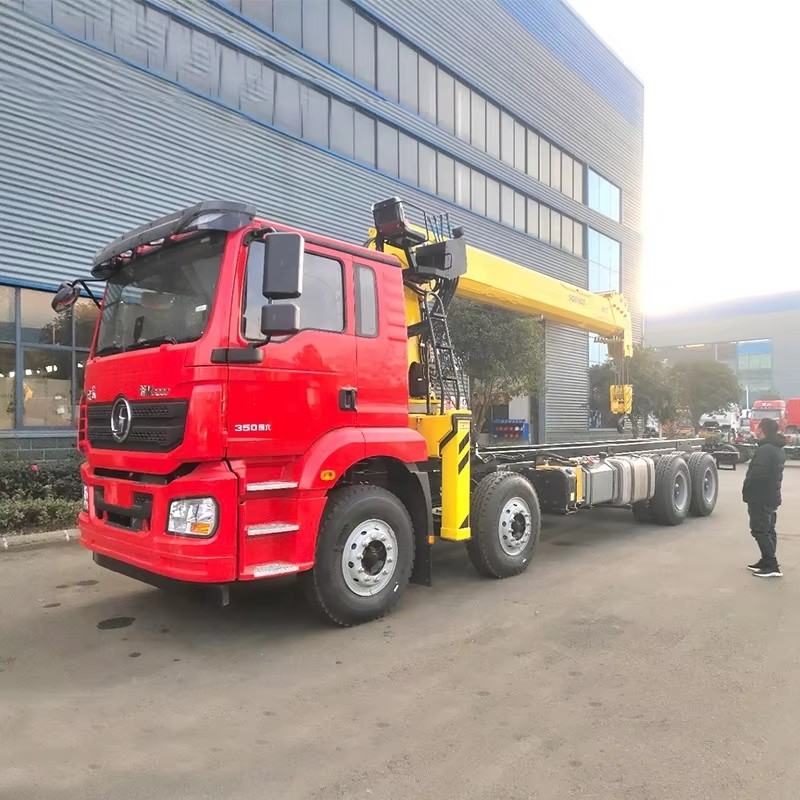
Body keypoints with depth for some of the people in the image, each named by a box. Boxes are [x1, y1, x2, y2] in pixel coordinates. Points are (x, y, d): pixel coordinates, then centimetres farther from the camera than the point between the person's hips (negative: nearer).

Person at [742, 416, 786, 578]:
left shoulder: (764, 449, -22)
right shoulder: (778, 449, 13)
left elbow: (756, 473, -26)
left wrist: (746, 490, -10)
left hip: (760, 498, -10)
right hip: (772, 496, 10)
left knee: (760, 531, -6)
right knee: (768, 531, 15)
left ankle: (772, 567, -6)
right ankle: (766, 562, 24)